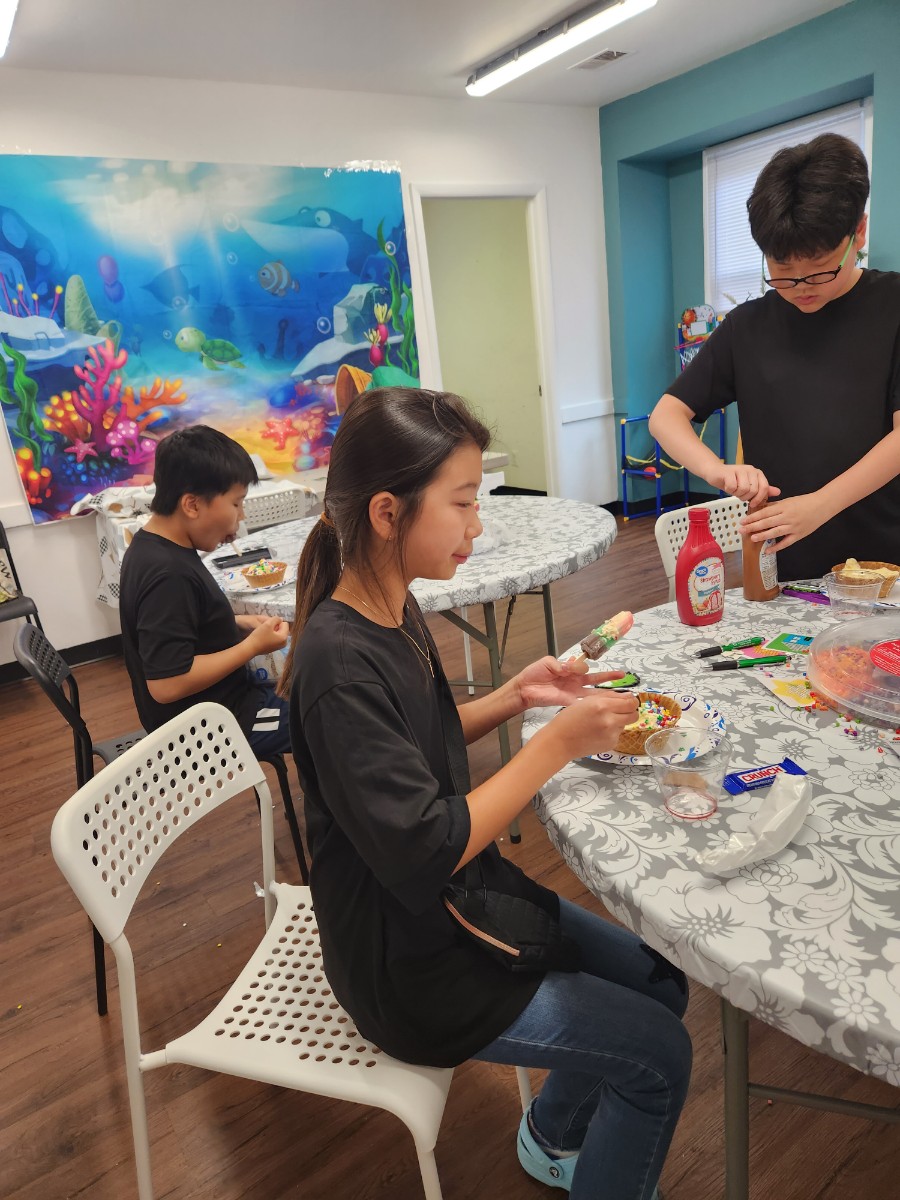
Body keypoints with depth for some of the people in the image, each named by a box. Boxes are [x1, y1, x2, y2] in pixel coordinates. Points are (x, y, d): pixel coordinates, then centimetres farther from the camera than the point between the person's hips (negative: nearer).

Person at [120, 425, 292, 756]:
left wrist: (240, 625, 3)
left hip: (210, 703, 10)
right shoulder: (169, 576, -29)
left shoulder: (151, 546, 1)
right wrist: (253, 646, -22)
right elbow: (167, 684, -30)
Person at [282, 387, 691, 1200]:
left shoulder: (393, 610, -3)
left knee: (658, 981, 16)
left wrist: (513, 697, -4)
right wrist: (556, 745, -25)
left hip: (465, 897, 8)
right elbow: (423, 851, -29)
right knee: (658, 1052, -3)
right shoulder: (339, 662, -30)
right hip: (410, 964, -8)